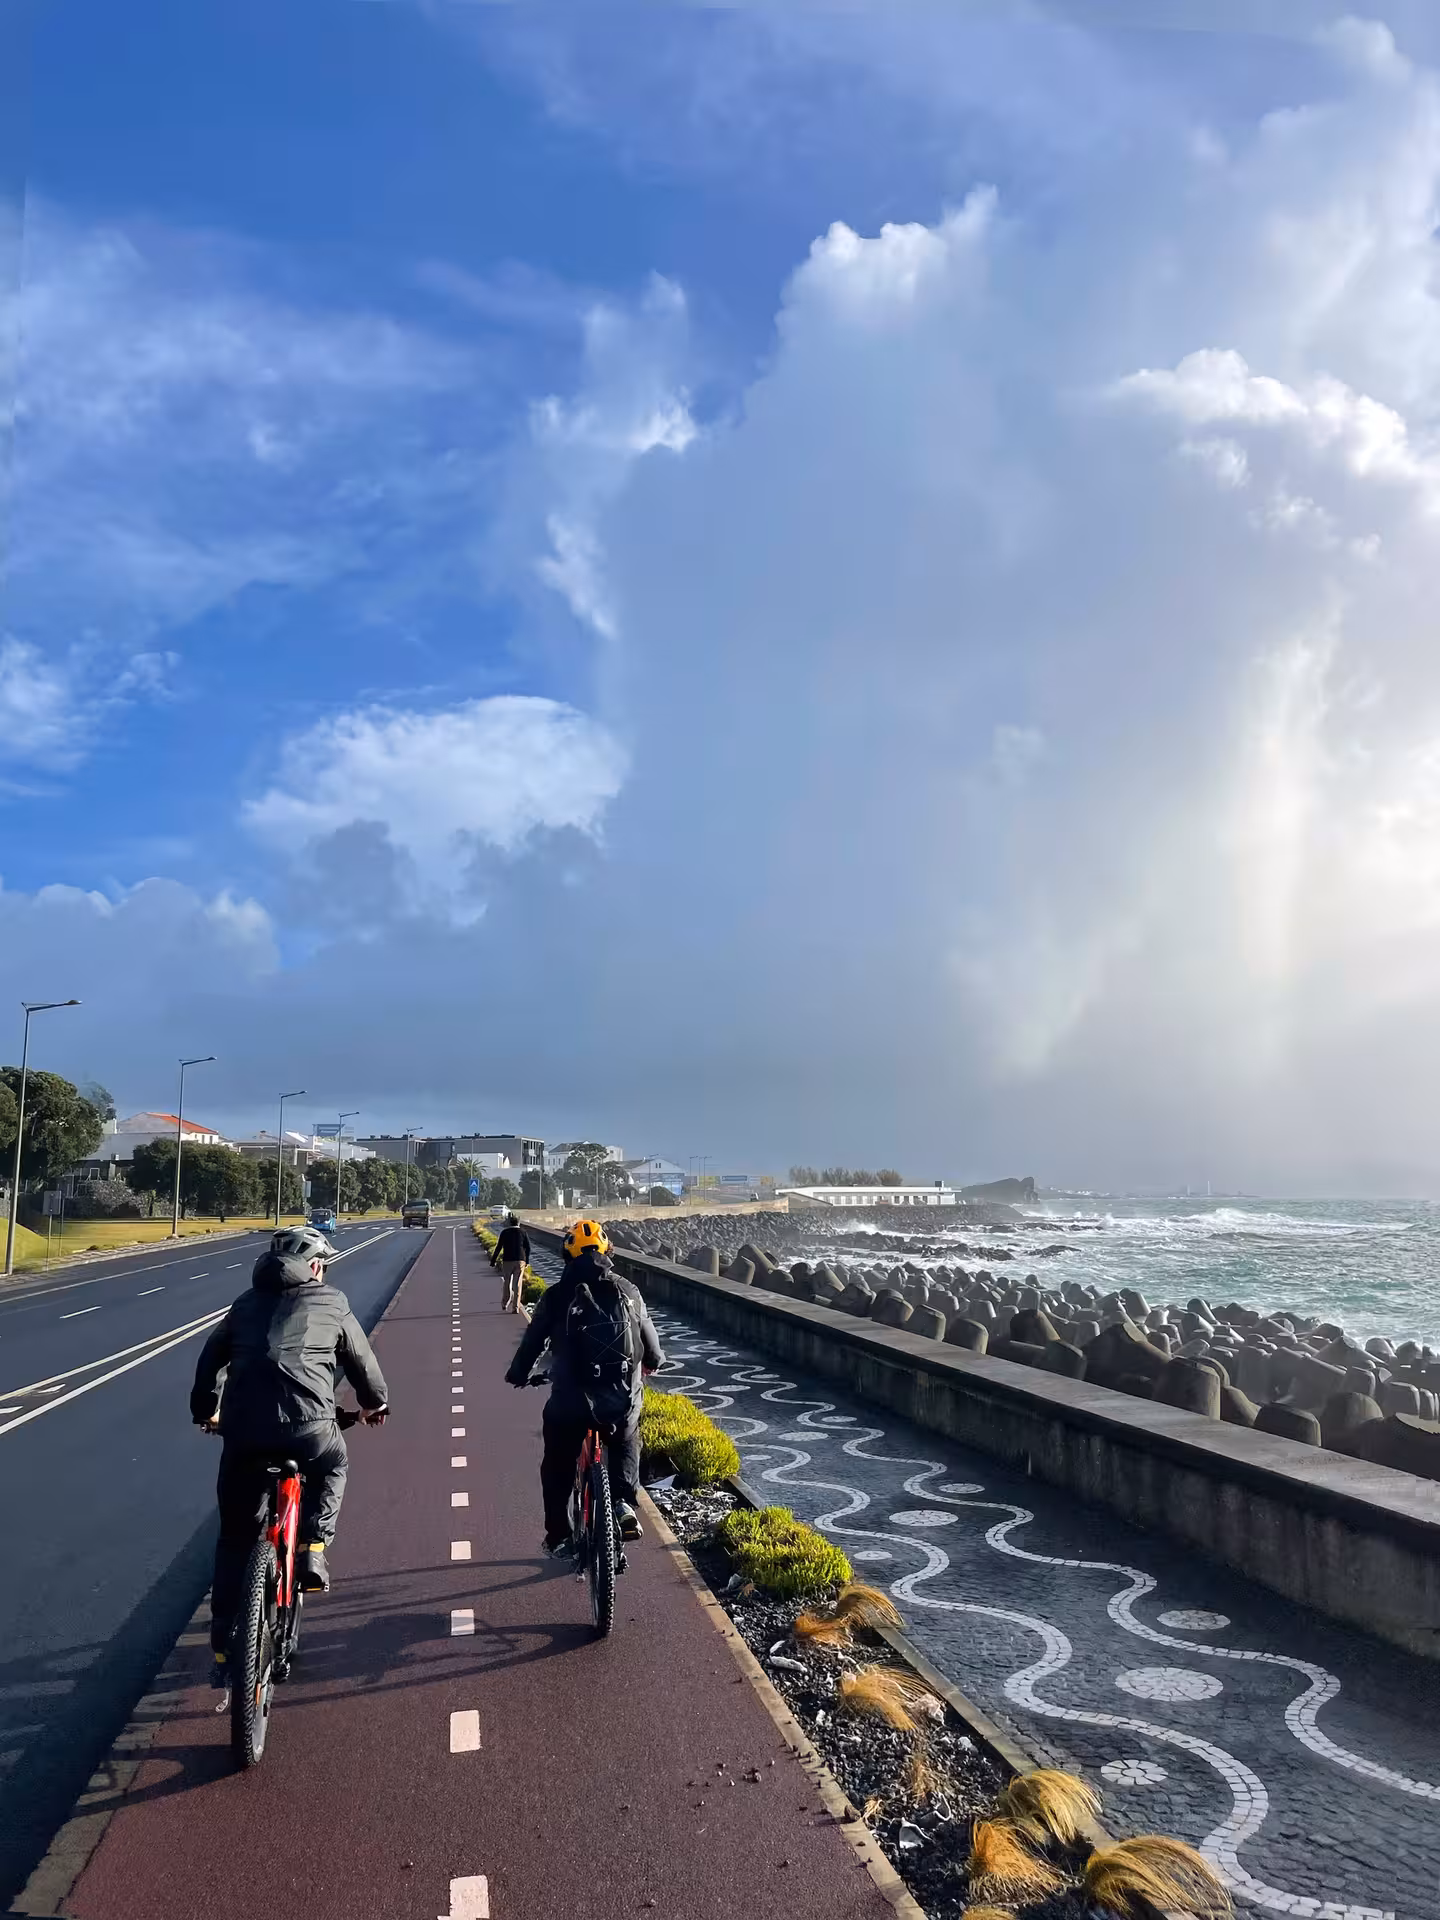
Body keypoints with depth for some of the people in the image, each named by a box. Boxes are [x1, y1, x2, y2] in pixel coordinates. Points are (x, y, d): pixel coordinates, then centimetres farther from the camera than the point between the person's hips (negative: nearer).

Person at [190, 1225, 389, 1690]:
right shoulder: (331, 1304, 15)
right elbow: (362, 1362, 24)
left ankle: (223, 1648, 22)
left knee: (235, 1538, 20)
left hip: (242, 1429, 3)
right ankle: (312, 1550, 16)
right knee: (333, 1466, 33)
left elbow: (210, 1359, 27)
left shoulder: (247, 1303, 23)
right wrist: (375, 1403, 43)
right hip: (308, 1426, -3)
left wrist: (204, 1411, 44)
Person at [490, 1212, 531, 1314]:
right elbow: (528, 1248, 2)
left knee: (507, 1283, 16)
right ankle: (516, 1307, -3)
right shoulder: (523, 1232, 2)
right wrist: (527, 1261, 12)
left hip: (507, 1261, 0)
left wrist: (493, 1261, 5)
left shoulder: (504, 1232, 0)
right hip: (520, 1261, 0)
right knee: (517, 1284, 2)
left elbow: (498, 1248, -1)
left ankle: (505, 1304, 18)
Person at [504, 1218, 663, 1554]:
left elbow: (532, 1340, 4)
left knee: (557, 1467, 23)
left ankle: (558, 1538, 29)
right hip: (624, 1401, 2)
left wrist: (517, 1374, 25)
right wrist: (651, 1363, 33)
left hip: (569, 1403, -1)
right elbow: (650, 1346, 10)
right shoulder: (628, 1292, 1)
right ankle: (624, 1501, 11)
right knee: (625, 1446, 32)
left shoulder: (556, 1296, -4)